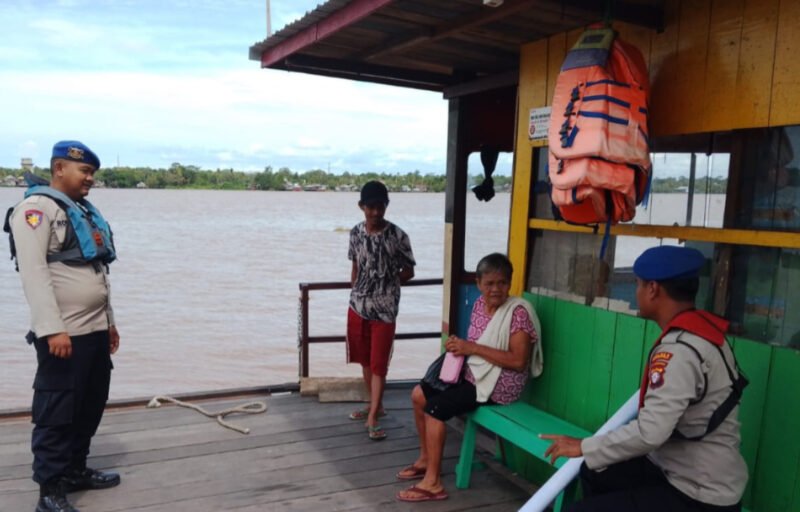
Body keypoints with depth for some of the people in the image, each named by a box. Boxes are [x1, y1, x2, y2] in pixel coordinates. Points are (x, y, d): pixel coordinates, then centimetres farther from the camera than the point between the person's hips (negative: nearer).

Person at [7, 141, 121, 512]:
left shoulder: (85, 211, 18)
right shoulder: (37, 208, -9)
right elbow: (34, 273, -18)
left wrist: (108, 321, 21)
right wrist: (52, 329, -24)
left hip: (95, 330, 9)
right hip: (63, 334, -9)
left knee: (91, 406, 16)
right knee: (56, 413, -1)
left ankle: (75, 470, 31)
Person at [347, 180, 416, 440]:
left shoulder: (398, 236, -11)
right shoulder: (356, 233, 1)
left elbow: (408, 272, -1)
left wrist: (387, 283, -2)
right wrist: (356, 294, 14)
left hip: (384, 309, -4)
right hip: (357, 306, 4)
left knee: (379, 364, -1)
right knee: (365, 361, 15)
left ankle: (372, 418, 6)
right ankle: (376, 405, 32)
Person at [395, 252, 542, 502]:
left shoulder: (518, 312, -20)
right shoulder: (480, 304, 4)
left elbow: (518, 361, -27)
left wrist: (472, 348, -25)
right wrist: (459, 345, -6)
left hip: (498, 385, -9)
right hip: (473, 374, 9)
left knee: (434, 407, -18)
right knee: (419, 395, 7)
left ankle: (433, 483, -9)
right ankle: (426, 458, 23)